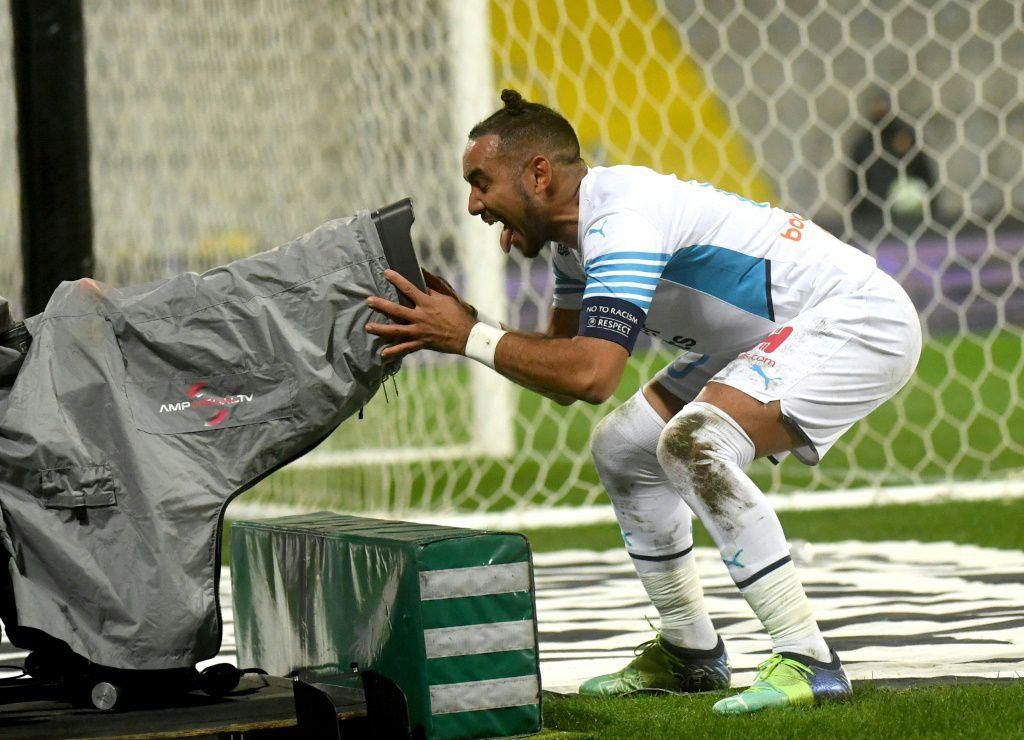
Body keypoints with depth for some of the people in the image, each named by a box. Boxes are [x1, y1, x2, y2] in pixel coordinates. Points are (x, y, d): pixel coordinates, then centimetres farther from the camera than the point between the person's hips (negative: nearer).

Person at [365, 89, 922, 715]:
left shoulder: (620, 216, -24)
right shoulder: (578, 230, 7)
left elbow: (592, 375, -35)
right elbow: (568, 377, 10)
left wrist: (472, 338, -25)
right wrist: (462, 323, -2)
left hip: (860, 320, -11)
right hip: (777, 337, 11)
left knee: (693, 441, -30)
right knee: (622, 449, 12)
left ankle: (809, 662, -25)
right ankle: (690, 654, 24)